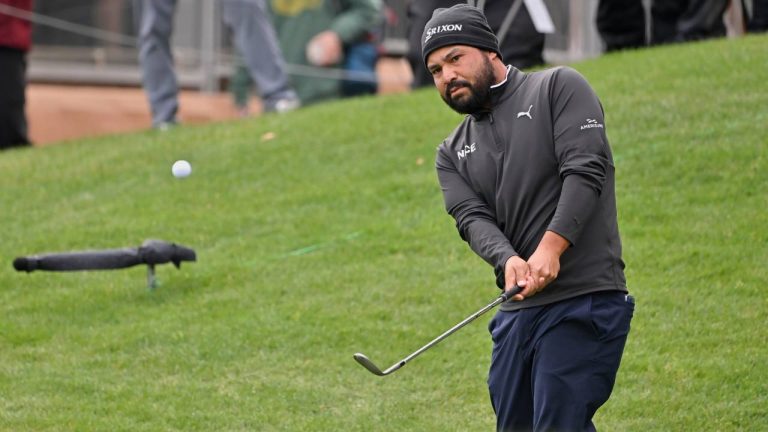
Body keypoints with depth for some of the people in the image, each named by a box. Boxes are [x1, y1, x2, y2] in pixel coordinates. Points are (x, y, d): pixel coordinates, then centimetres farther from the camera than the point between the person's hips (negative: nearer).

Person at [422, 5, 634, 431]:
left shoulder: (559, 88, 2)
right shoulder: (453, 153, 18)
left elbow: (585, 170, -11)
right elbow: (473, 219, 2)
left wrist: (550, 247, -25)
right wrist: (509, 261, -21)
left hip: (585, 300, -7)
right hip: (518, 309, 7)